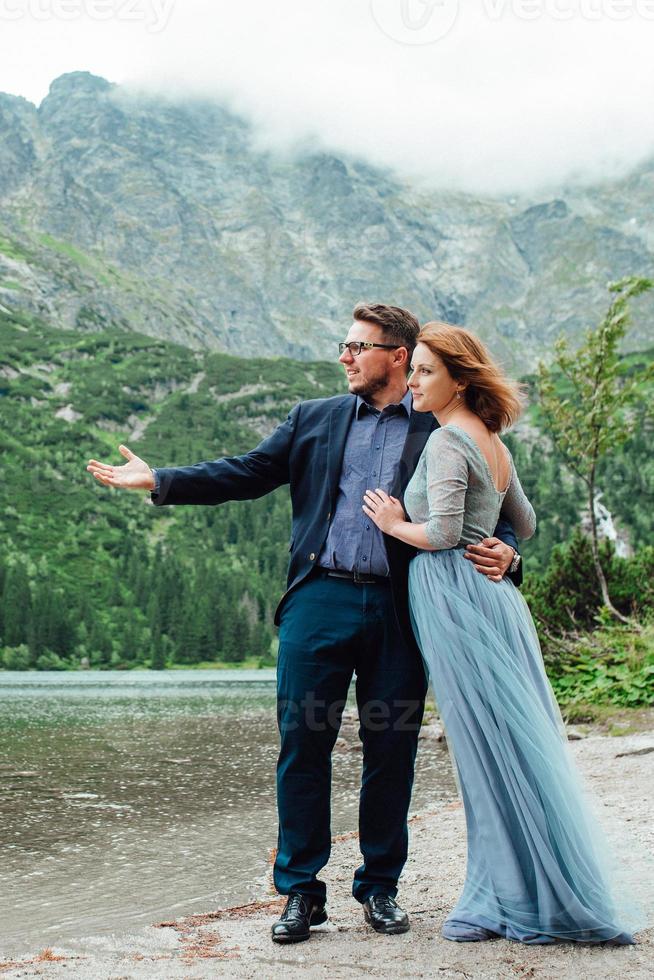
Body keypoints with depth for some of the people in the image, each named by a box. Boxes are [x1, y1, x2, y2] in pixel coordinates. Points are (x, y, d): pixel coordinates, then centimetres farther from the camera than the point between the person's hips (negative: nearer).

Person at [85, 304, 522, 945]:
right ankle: (300, 891, 13)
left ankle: (379, 888, 23)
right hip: (320, 602, 1)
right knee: (303, 745, 2)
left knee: (391, 752, 7)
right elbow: (246, 473, 10)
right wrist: (157, 481, 1)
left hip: (398, 612, -1)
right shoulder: (314, 419, 15)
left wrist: (503, 551, -15)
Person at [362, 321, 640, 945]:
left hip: (455, 597, -9)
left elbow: (443, 531, -20)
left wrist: (395, 523, -4)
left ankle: (524, 901, 6)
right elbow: (524, 525, 26)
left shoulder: (446, 441, -11)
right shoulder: (491, 443, 16)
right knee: (518, 747, 10)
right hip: (493, 595, 9)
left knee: (492, 752, -3)